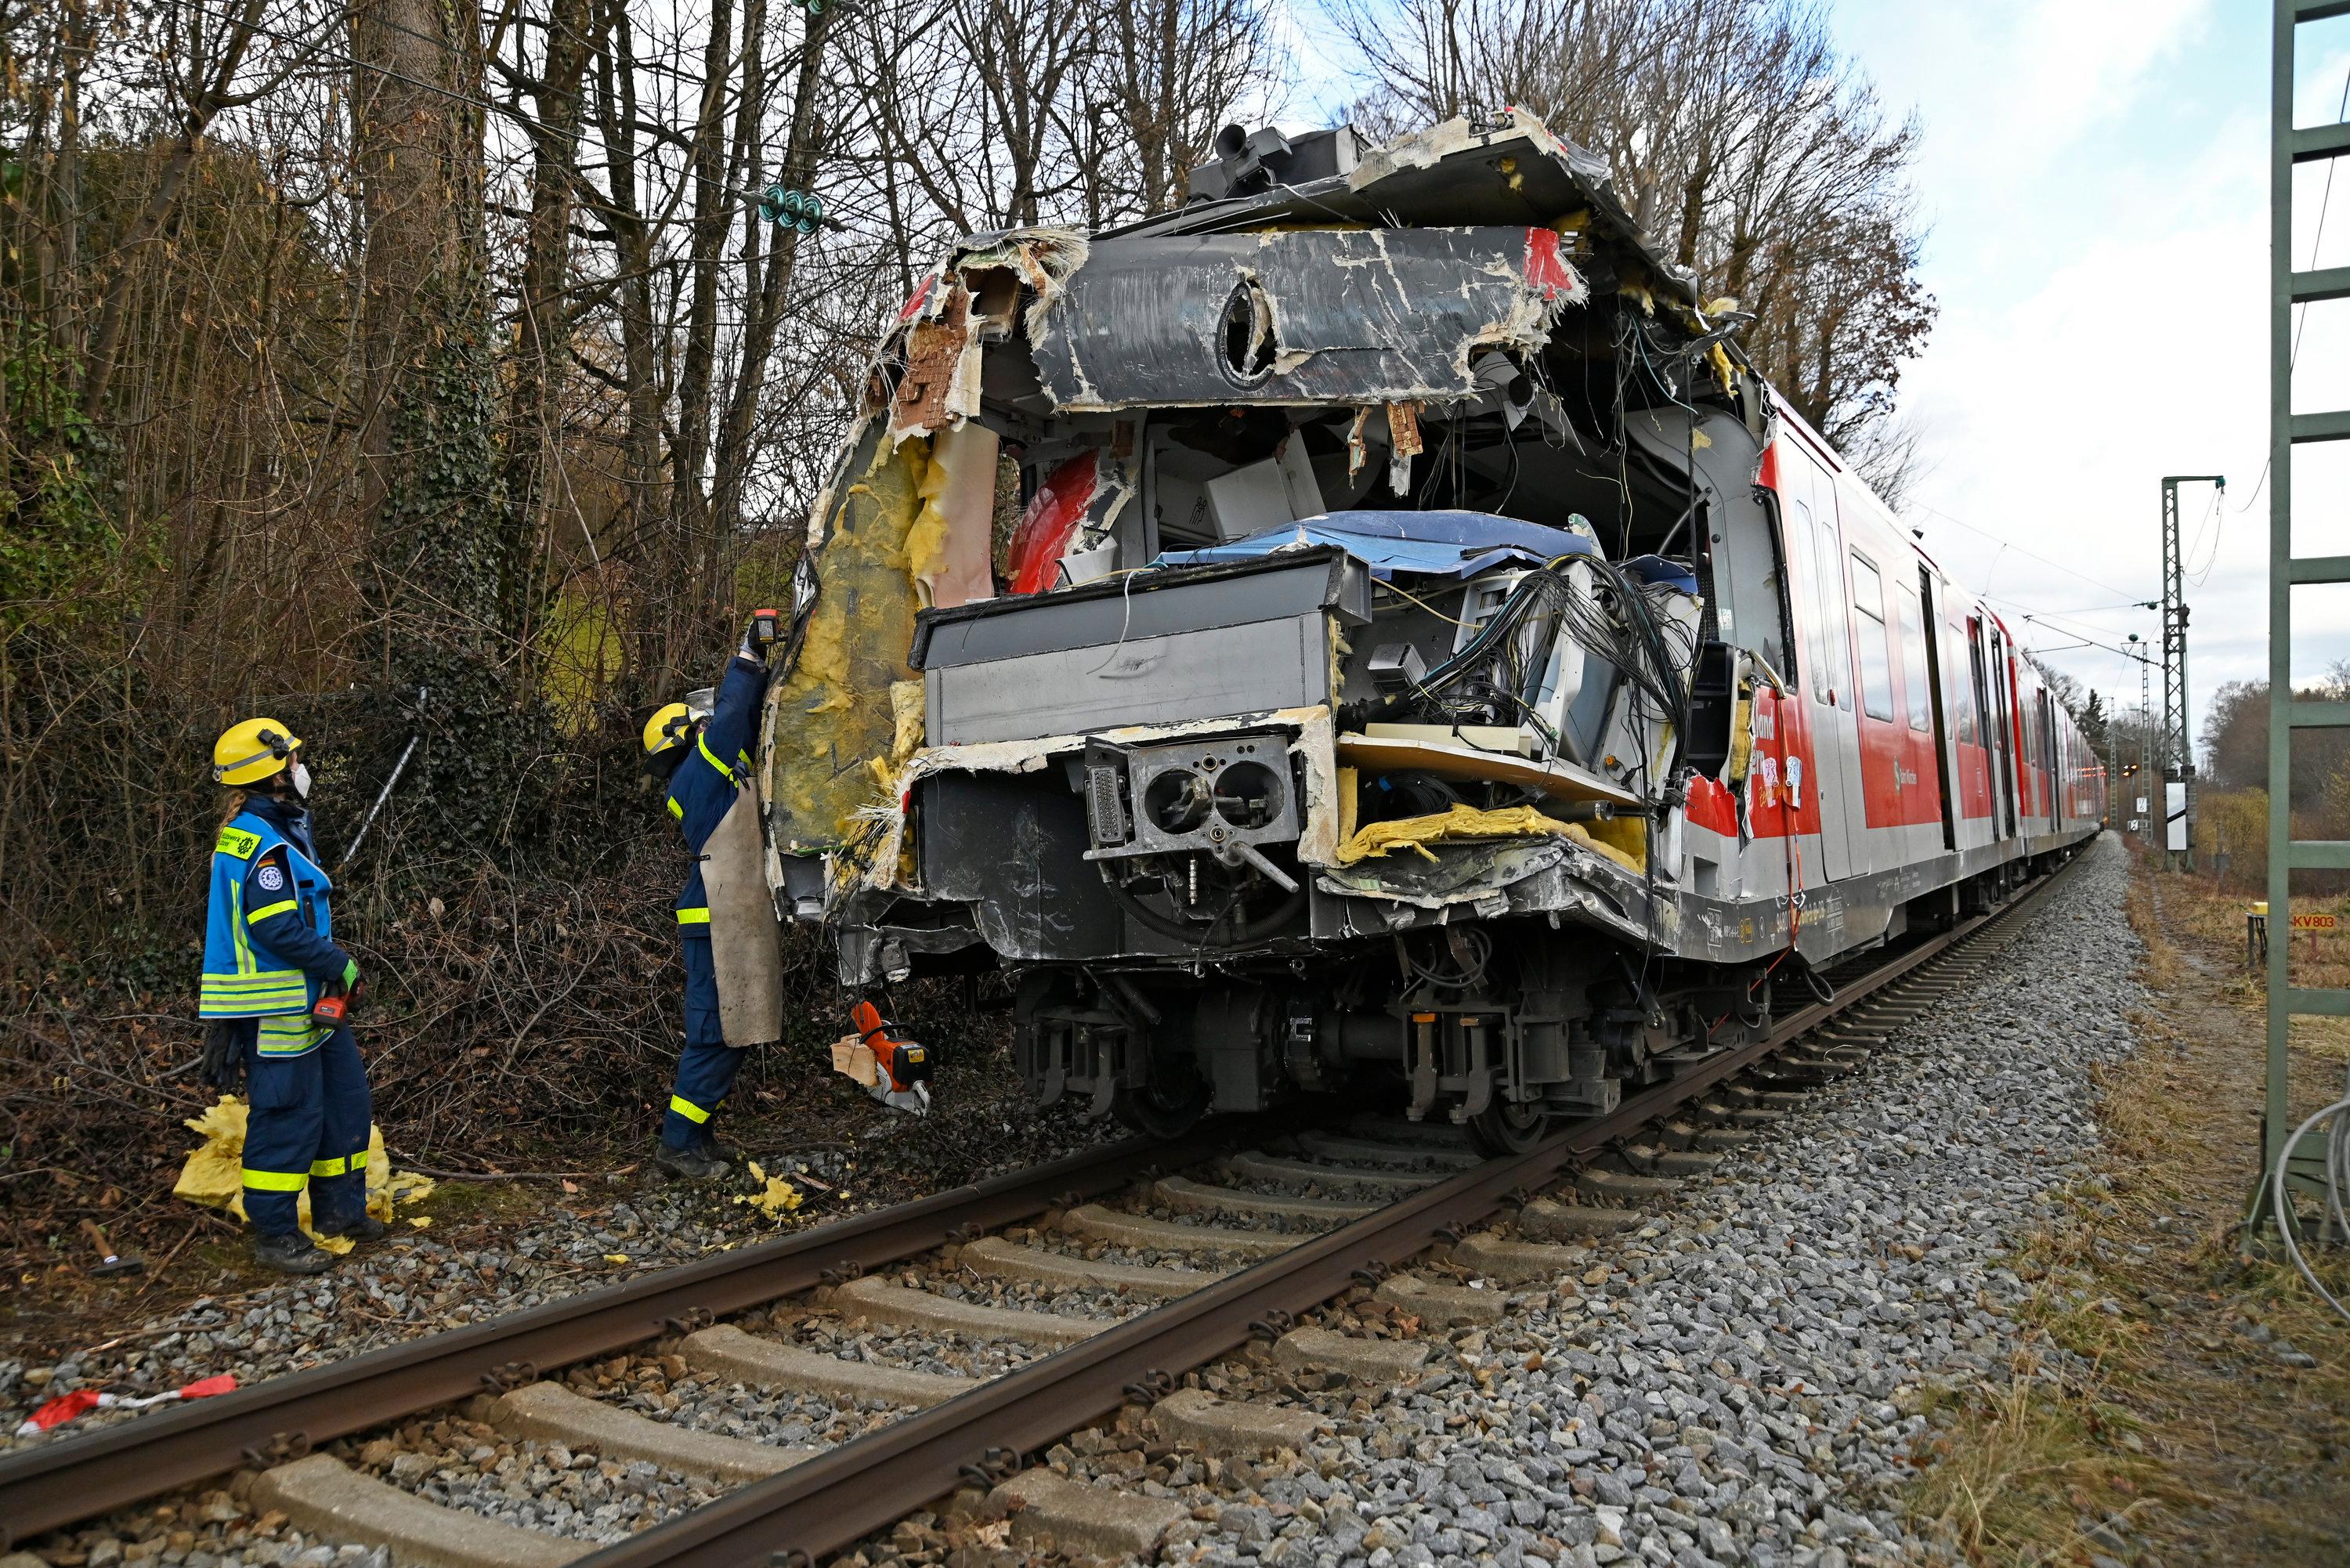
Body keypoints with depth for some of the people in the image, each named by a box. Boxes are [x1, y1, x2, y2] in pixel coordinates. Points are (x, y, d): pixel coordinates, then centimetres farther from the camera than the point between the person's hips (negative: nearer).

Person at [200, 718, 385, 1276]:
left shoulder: (267, 829, 13)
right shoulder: (263, 840, -19)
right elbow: (277, 928, -25)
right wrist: (339, 964, -15)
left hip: (308, 1000, 11)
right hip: (275, 1007, -11)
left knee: (346, 1098, 16)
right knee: (288, 1115, -3)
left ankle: (339, 1210, 28)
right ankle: (274, 1235, 8)